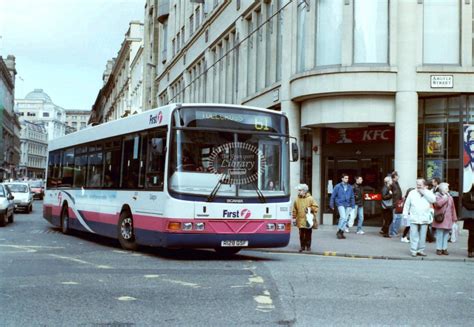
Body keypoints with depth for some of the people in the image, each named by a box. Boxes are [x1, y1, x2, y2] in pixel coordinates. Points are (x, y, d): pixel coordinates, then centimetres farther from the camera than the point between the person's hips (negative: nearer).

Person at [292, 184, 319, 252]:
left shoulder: (310, 199, -2)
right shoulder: (297, 200, 4)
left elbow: (315, 207, -1)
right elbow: (295, 210, 9)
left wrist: (310, 209, -16)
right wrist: (294, 218, 5)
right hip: (300, 220, 2)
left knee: (308, 234, 5)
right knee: (301, 234, 2)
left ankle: (308, 246, 17)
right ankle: (302, 246, 12)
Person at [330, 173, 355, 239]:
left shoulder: (350, 187, 8)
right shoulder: (338, 186, -1)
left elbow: (352, 197, 14)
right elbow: (333, 196, 3)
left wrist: (353, 206, 10)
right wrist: (331, 205, 3)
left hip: (348, 205, 4)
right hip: (340, 204, -4)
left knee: (345, 219, 3)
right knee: (343, 217, -18)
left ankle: (341, 232, 13)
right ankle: (339, 231, -6)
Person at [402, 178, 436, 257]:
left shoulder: (428, 193, 6)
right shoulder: (412, 193, 5)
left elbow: (433, 200, -14)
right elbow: (407, 205, 8)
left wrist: (424, 191, -12)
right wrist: (405, 214, 1)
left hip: (424, 218, 1)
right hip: (414, 218, -1)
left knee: (423, 236, 6)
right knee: (414, 235, -3)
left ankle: (421, 250, 15)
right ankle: (413, 250, 2)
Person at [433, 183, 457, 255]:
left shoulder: (450, 198, 12)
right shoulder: (438, 196, -1)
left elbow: (453, 208, 15)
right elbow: (438, 204, -22)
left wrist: (454, 218, 12)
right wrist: (444, 198, -12)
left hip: (448, 219, 4)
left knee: (446, 235, 6)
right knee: (440, 234, -3)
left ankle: (444, 248, 13)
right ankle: (439, 249, 4)